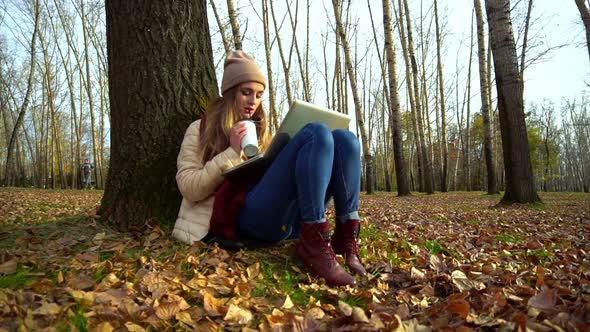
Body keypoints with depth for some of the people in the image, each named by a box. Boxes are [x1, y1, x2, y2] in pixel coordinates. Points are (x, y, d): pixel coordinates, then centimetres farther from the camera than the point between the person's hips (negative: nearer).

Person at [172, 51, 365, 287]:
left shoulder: (258, 130, 31)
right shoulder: (201, 129, 15)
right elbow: (188, 188, 3)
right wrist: (232, 154, -6)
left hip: (289, 217, 6)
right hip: (247, 216, -6)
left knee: (344, 138, -11)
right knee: (316, 133, -23)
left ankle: (346, 241, -21)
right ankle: (315, 245, -33)